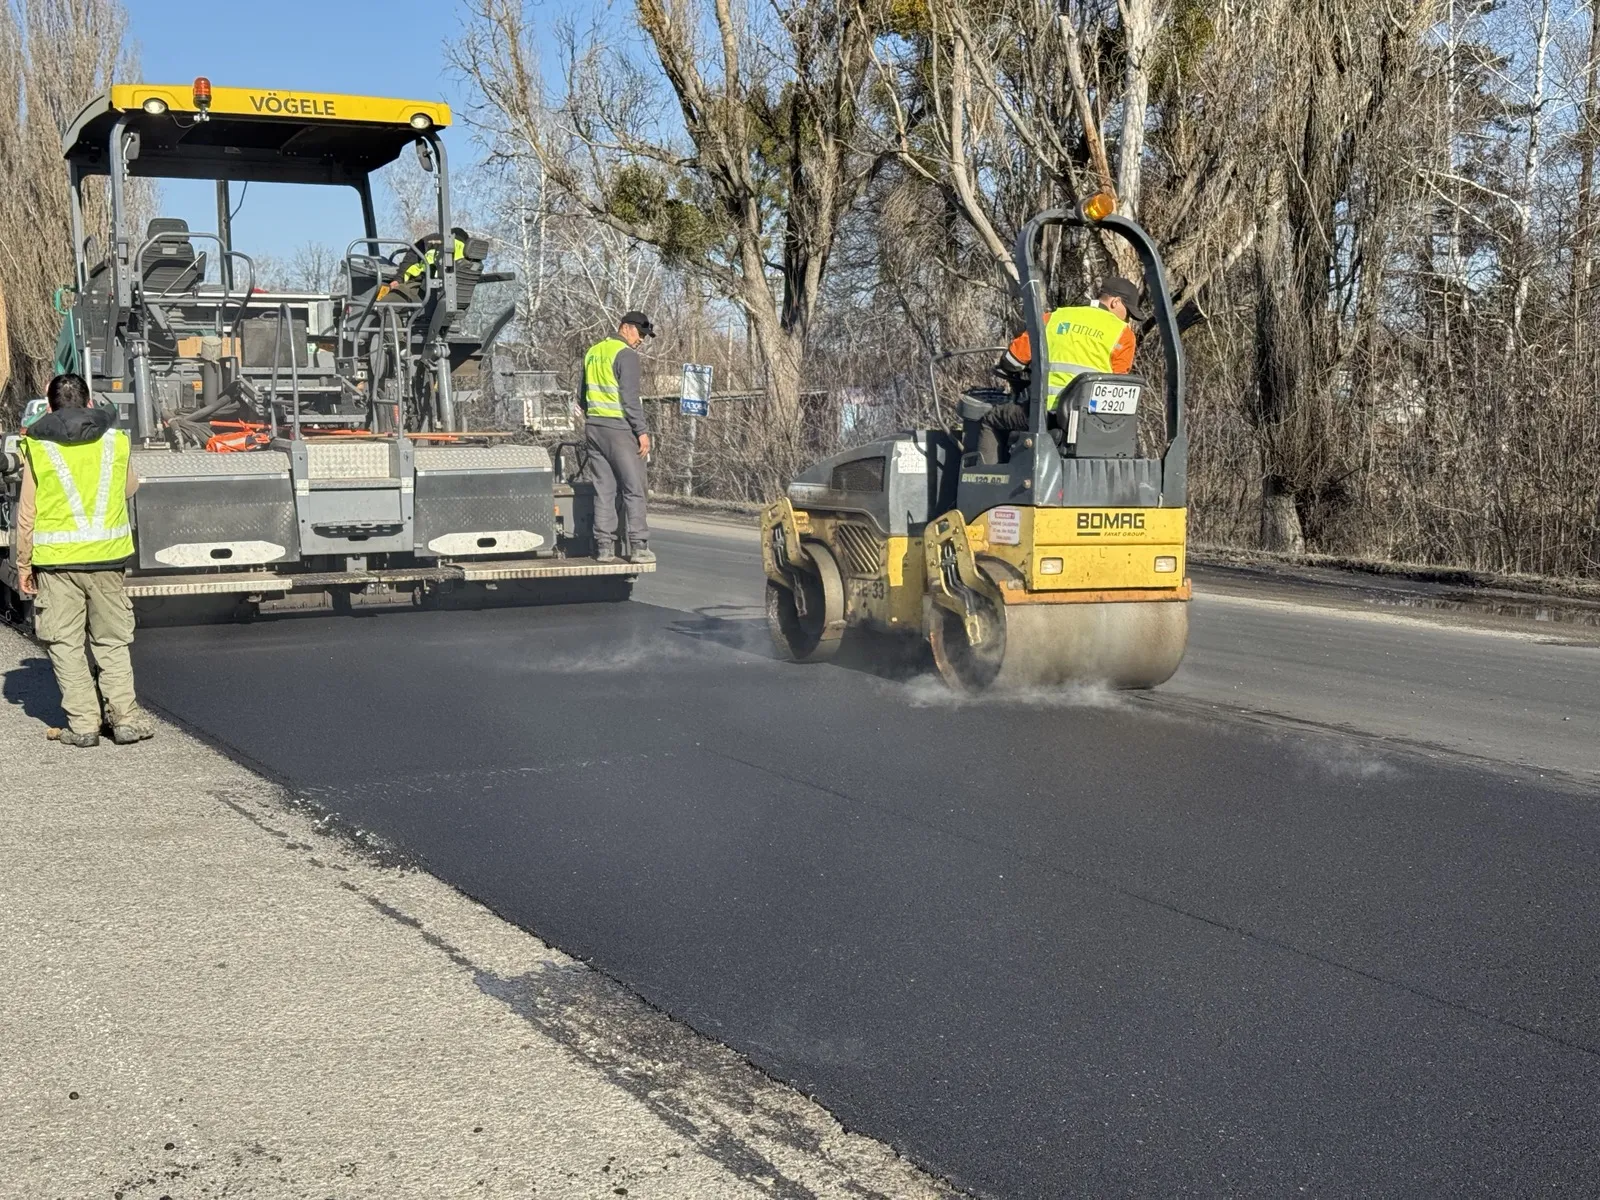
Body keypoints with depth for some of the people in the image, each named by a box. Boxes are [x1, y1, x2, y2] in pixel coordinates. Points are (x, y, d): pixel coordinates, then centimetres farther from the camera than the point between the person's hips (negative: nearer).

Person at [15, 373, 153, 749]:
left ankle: (83, 723, 5)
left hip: (56, 561, -2)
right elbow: (130, 487, 20)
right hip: (107, 556, 2)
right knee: (112, 641, 11)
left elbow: (26, 513, -1)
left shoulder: (38, 447, -2)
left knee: (65, 644, 6)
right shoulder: (116, 440, 3)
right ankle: (125, 717, 6)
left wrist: (23, 564, 6)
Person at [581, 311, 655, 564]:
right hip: (619, 429, -7)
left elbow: (584, 395, 20)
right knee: (634, 489, -3)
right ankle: (638, 547, -5)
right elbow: (630, 398, -16)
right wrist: (642, 431, -13)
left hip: (593, 428, 7)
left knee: (603, 490, 8)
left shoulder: (592, 352, 15)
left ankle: (604, 547, 5)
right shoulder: (626, 354, -10)